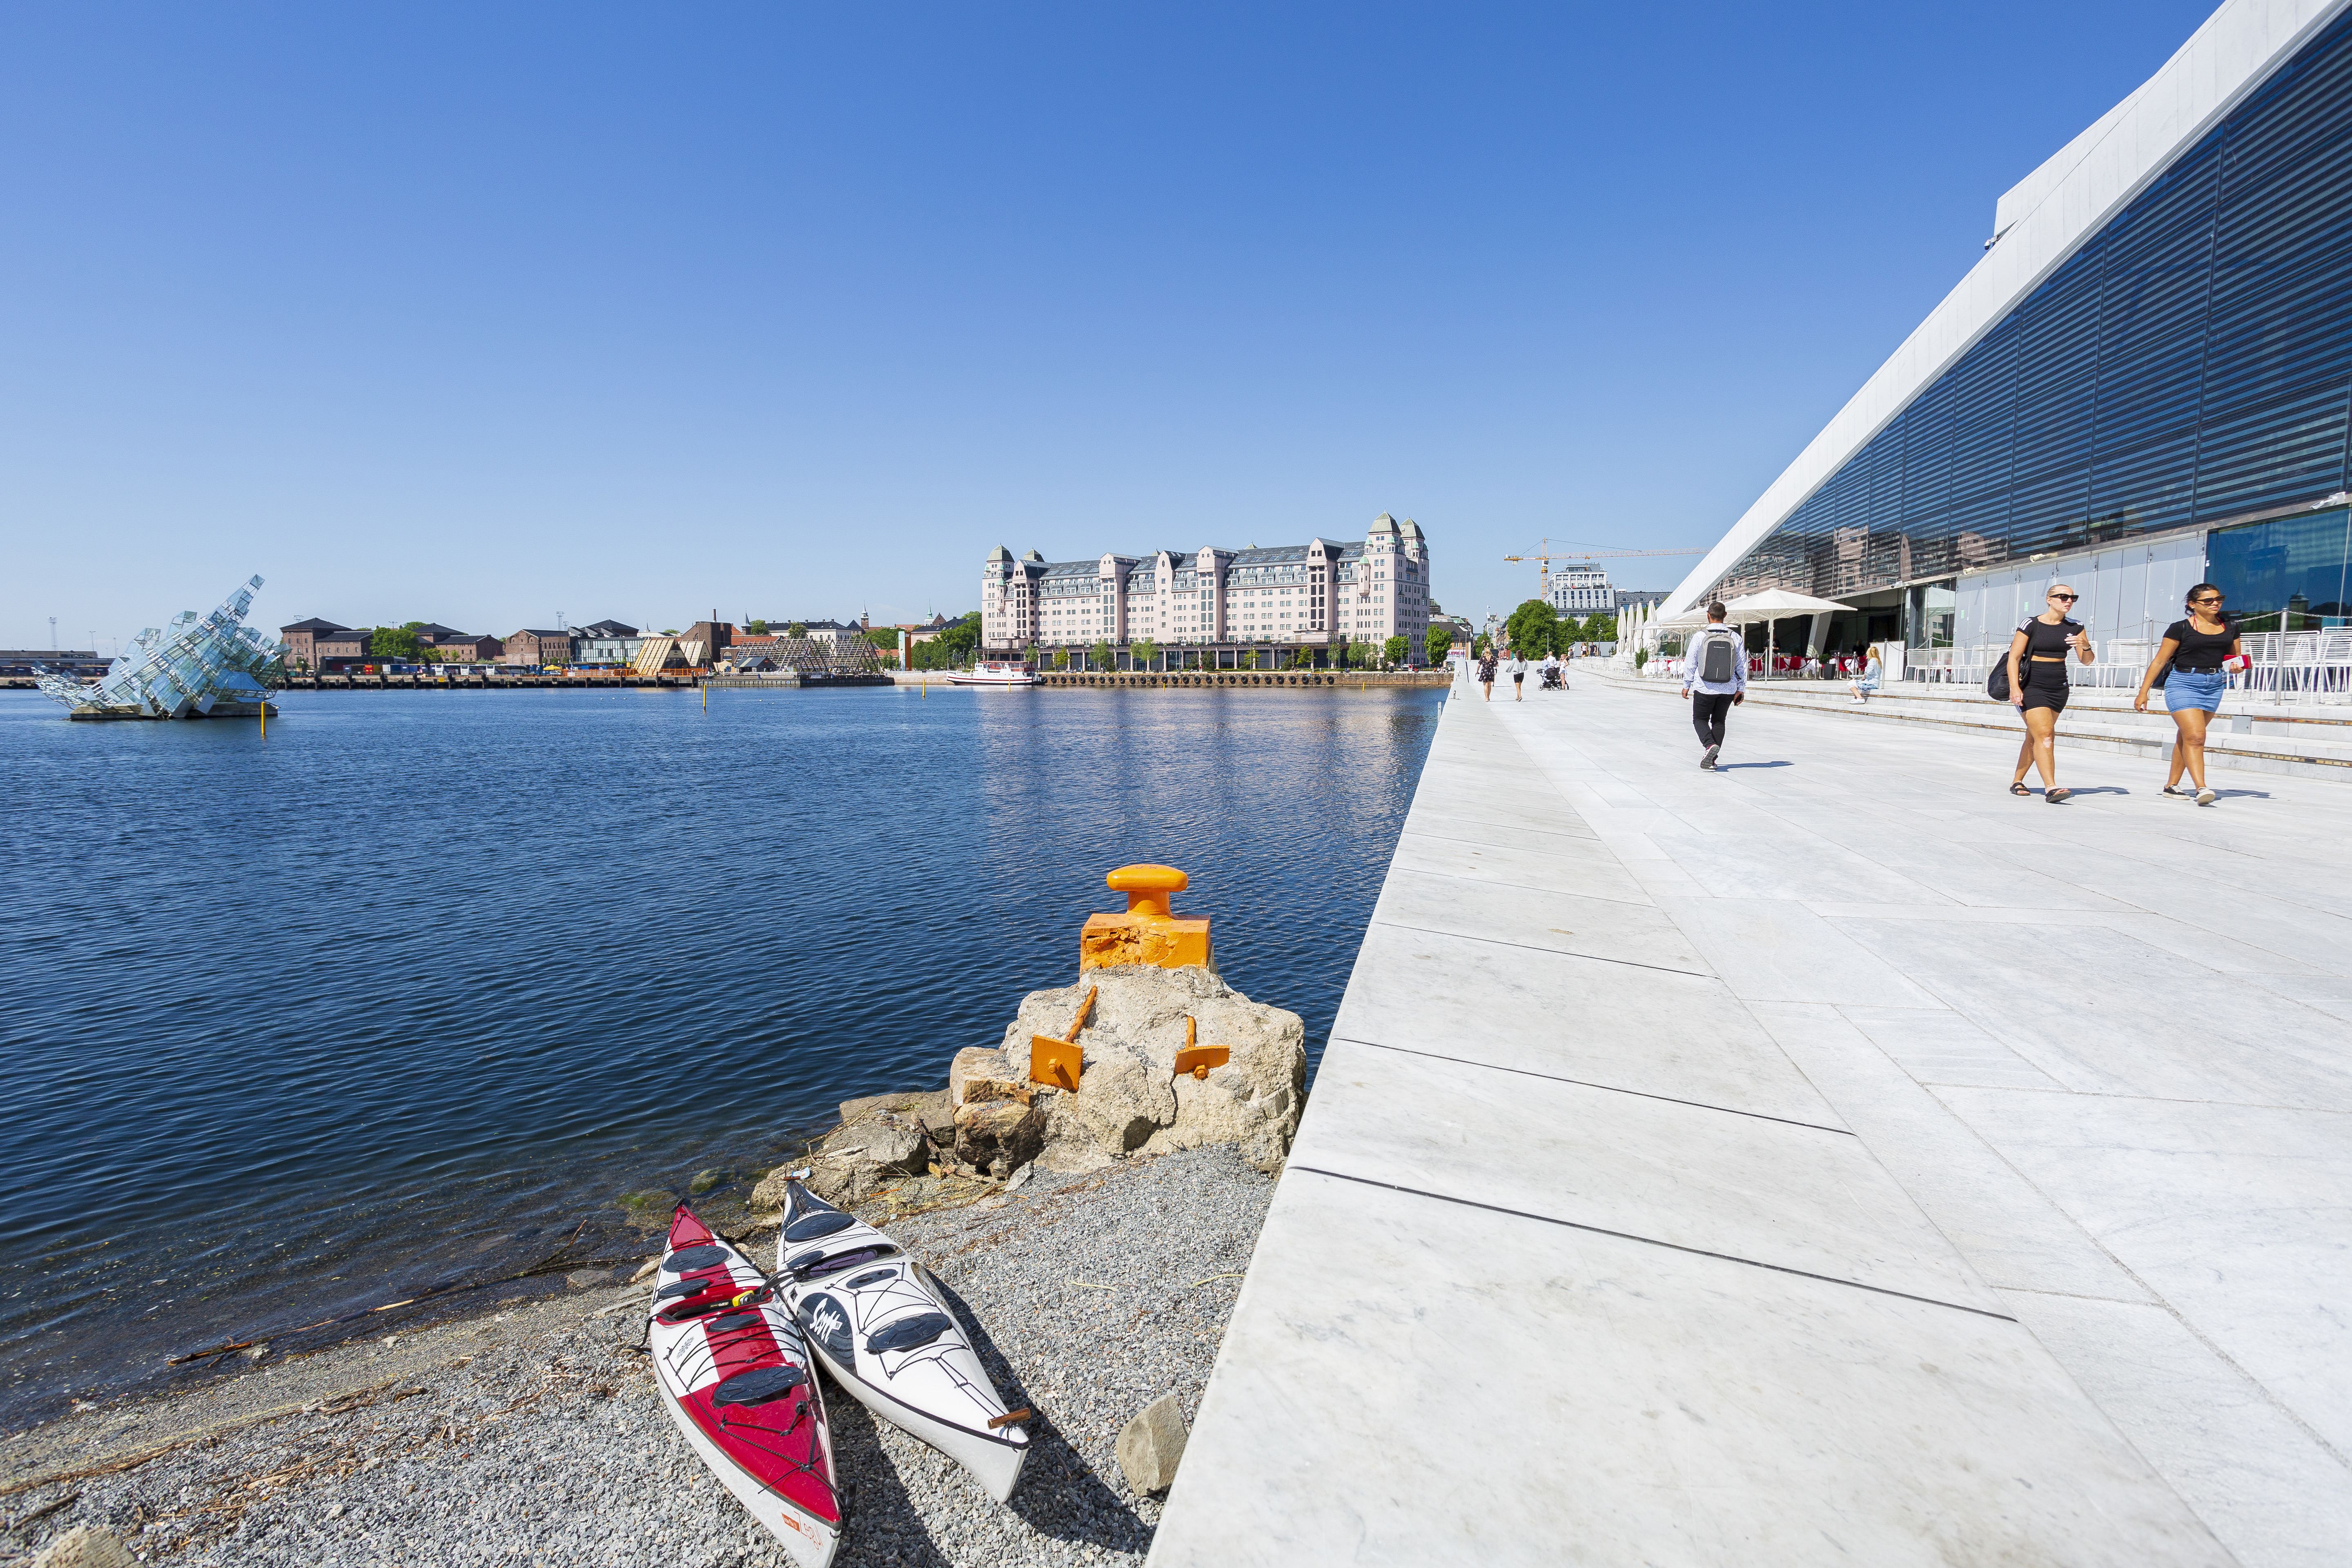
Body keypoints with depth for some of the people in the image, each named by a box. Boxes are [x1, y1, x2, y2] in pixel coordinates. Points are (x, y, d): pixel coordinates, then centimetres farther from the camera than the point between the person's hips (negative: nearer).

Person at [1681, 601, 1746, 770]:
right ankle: (1712, 759, 13)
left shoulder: (1700, 637, -9)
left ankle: (1710, 745, -14)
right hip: (1728, 690, 3)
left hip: (1704, 688, -3)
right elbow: (1742, 666, 3)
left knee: (1700, 719, 12)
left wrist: (1687, 685, 9)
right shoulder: (1736, 638, -1)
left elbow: (1690, 663, -3)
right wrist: (1741, 689, 12)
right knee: (1719, 721, 15)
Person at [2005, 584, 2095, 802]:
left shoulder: (2075, 627, 7)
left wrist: (2085, 646, -16)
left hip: (2058, 689, 5)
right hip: (2031, 687, -5)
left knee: (2034, 737, 10)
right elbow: (2014, 657, -9)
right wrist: (2015, 687, -20)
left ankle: (2017, 782, 21)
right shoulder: (2030, 625, -6)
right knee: (2045, 734, -16)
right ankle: (2050, 788, -22)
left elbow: (2087, 661, 7)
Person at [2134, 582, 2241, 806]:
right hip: (2183, 684, -5)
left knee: (2187, 737, 9)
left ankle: (2172, 785, 16)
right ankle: (2201, 788, -19)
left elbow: (2237, 658, 21)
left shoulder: (2229, 629, 12)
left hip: (2214, 686, 5)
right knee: (2195, 736, -15)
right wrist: (2143, 692, -7)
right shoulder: (2181, 628, -4)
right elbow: (2160, 661, -4)